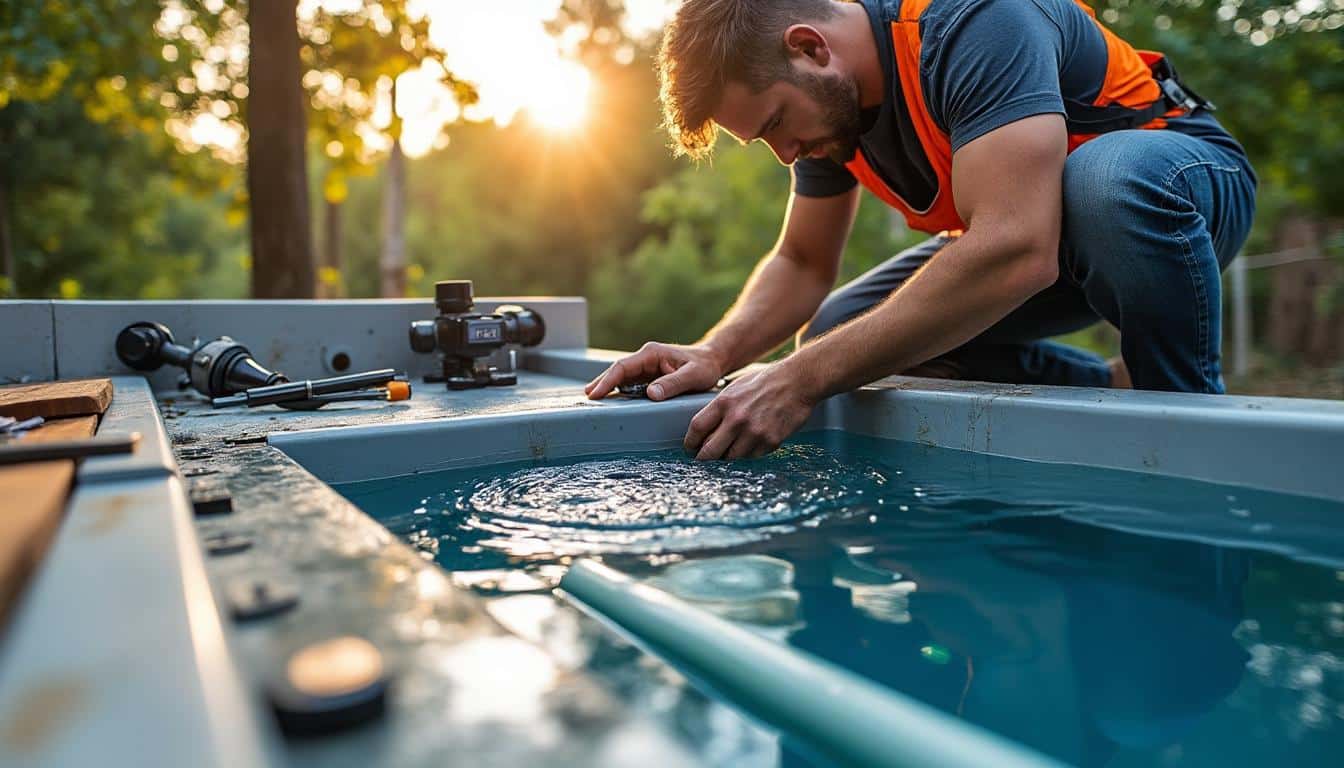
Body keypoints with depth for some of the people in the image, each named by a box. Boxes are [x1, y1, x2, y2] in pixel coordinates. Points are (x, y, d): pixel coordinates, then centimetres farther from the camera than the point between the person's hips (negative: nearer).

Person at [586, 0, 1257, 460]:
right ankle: (1113, 390, 0)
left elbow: (1017, 254, -44)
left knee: (1105, 178, -42)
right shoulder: (825, 100, -6)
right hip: (1016, 230, 7)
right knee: (841, 331, -9)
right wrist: (716, 354, -21)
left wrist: (804, 379, -43)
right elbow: (802, 264, 0)